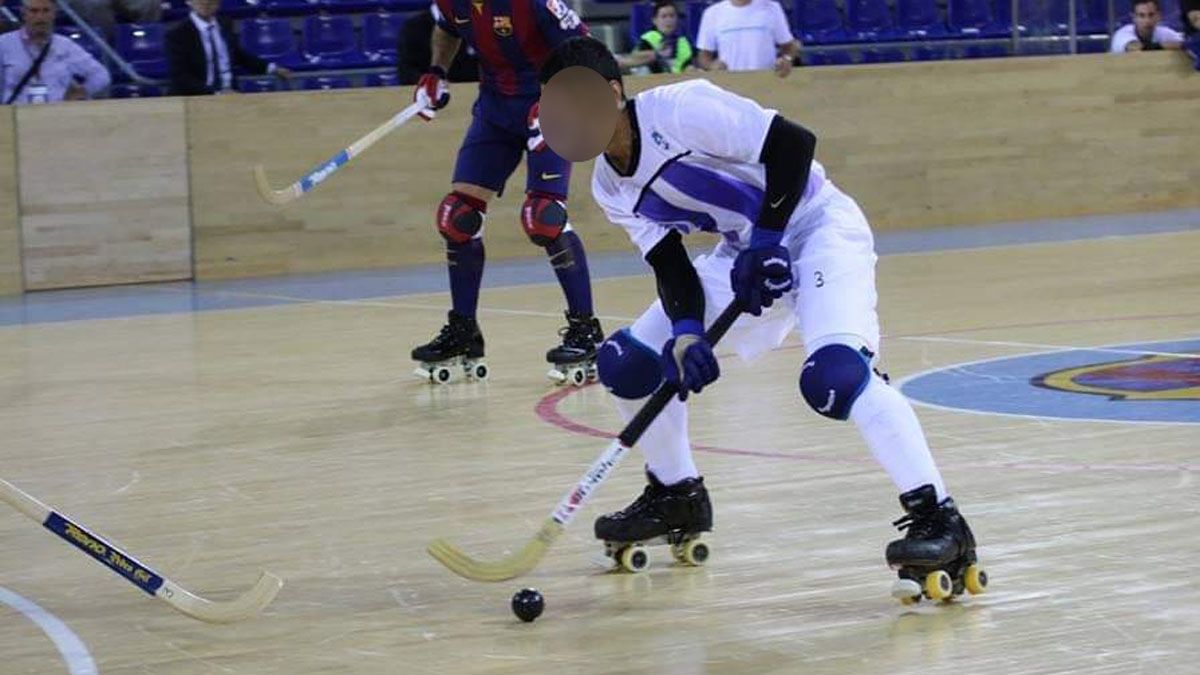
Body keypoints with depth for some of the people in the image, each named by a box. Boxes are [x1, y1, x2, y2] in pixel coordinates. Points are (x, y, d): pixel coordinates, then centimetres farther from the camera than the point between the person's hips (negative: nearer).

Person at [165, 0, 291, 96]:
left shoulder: (224, 25, 9)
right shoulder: (177, 34, -8)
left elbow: (238, 55, 24)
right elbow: (180, 77, -14)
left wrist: (271, 69, 12)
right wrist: (215, 93, -23)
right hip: (195, 99, -6)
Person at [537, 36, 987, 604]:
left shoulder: (678, 108, -23)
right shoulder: (610, 186, 1)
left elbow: (794, 143, -24)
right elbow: (669, 264, -1)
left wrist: (767, 240, -23)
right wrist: (685, 334, -19)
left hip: (817, 224, -9)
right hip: (744, 250, 9)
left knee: (832, 375, -32)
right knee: (624, 360, 3)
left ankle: (939, 521, -30)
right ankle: (677, 496, 24)